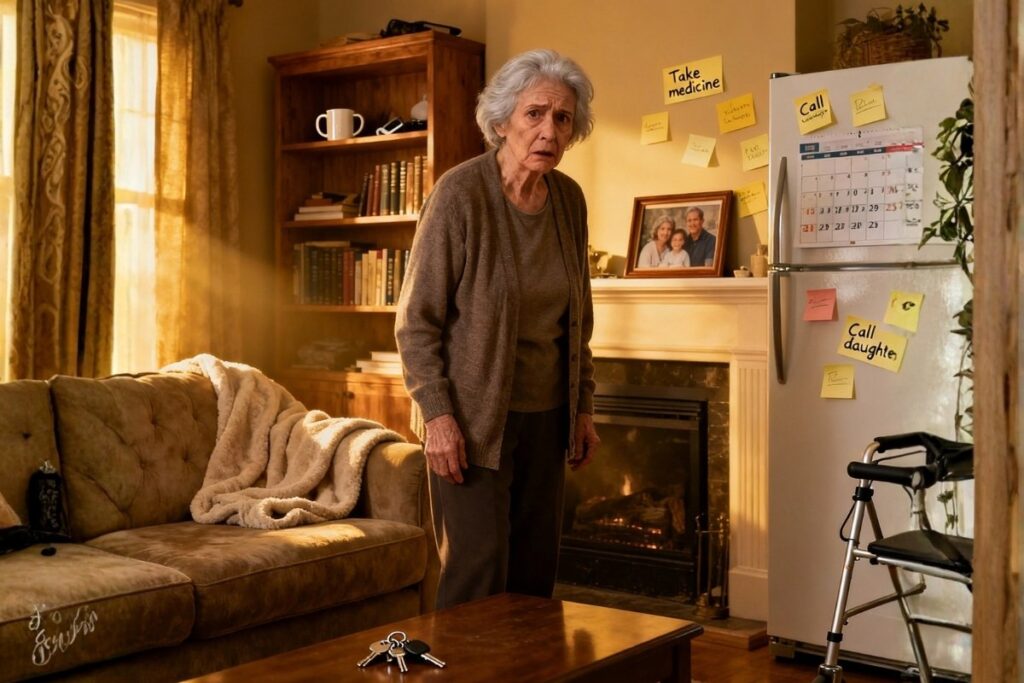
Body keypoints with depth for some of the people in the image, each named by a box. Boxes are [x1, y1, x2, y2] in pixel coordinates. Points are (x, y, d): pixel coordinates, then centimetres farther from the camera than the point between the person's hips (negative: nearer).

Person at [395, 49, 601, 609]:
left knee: (536, 574, 11)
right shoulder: (459, 193, -14)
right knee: (477, 576, -5)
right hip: (474, 417, -6)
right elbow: (416, 320, -12)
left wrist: (582, 408, 12)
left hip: (546, 418, 6)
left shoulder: (569, 199, 4)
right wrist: (437, 414, -17)